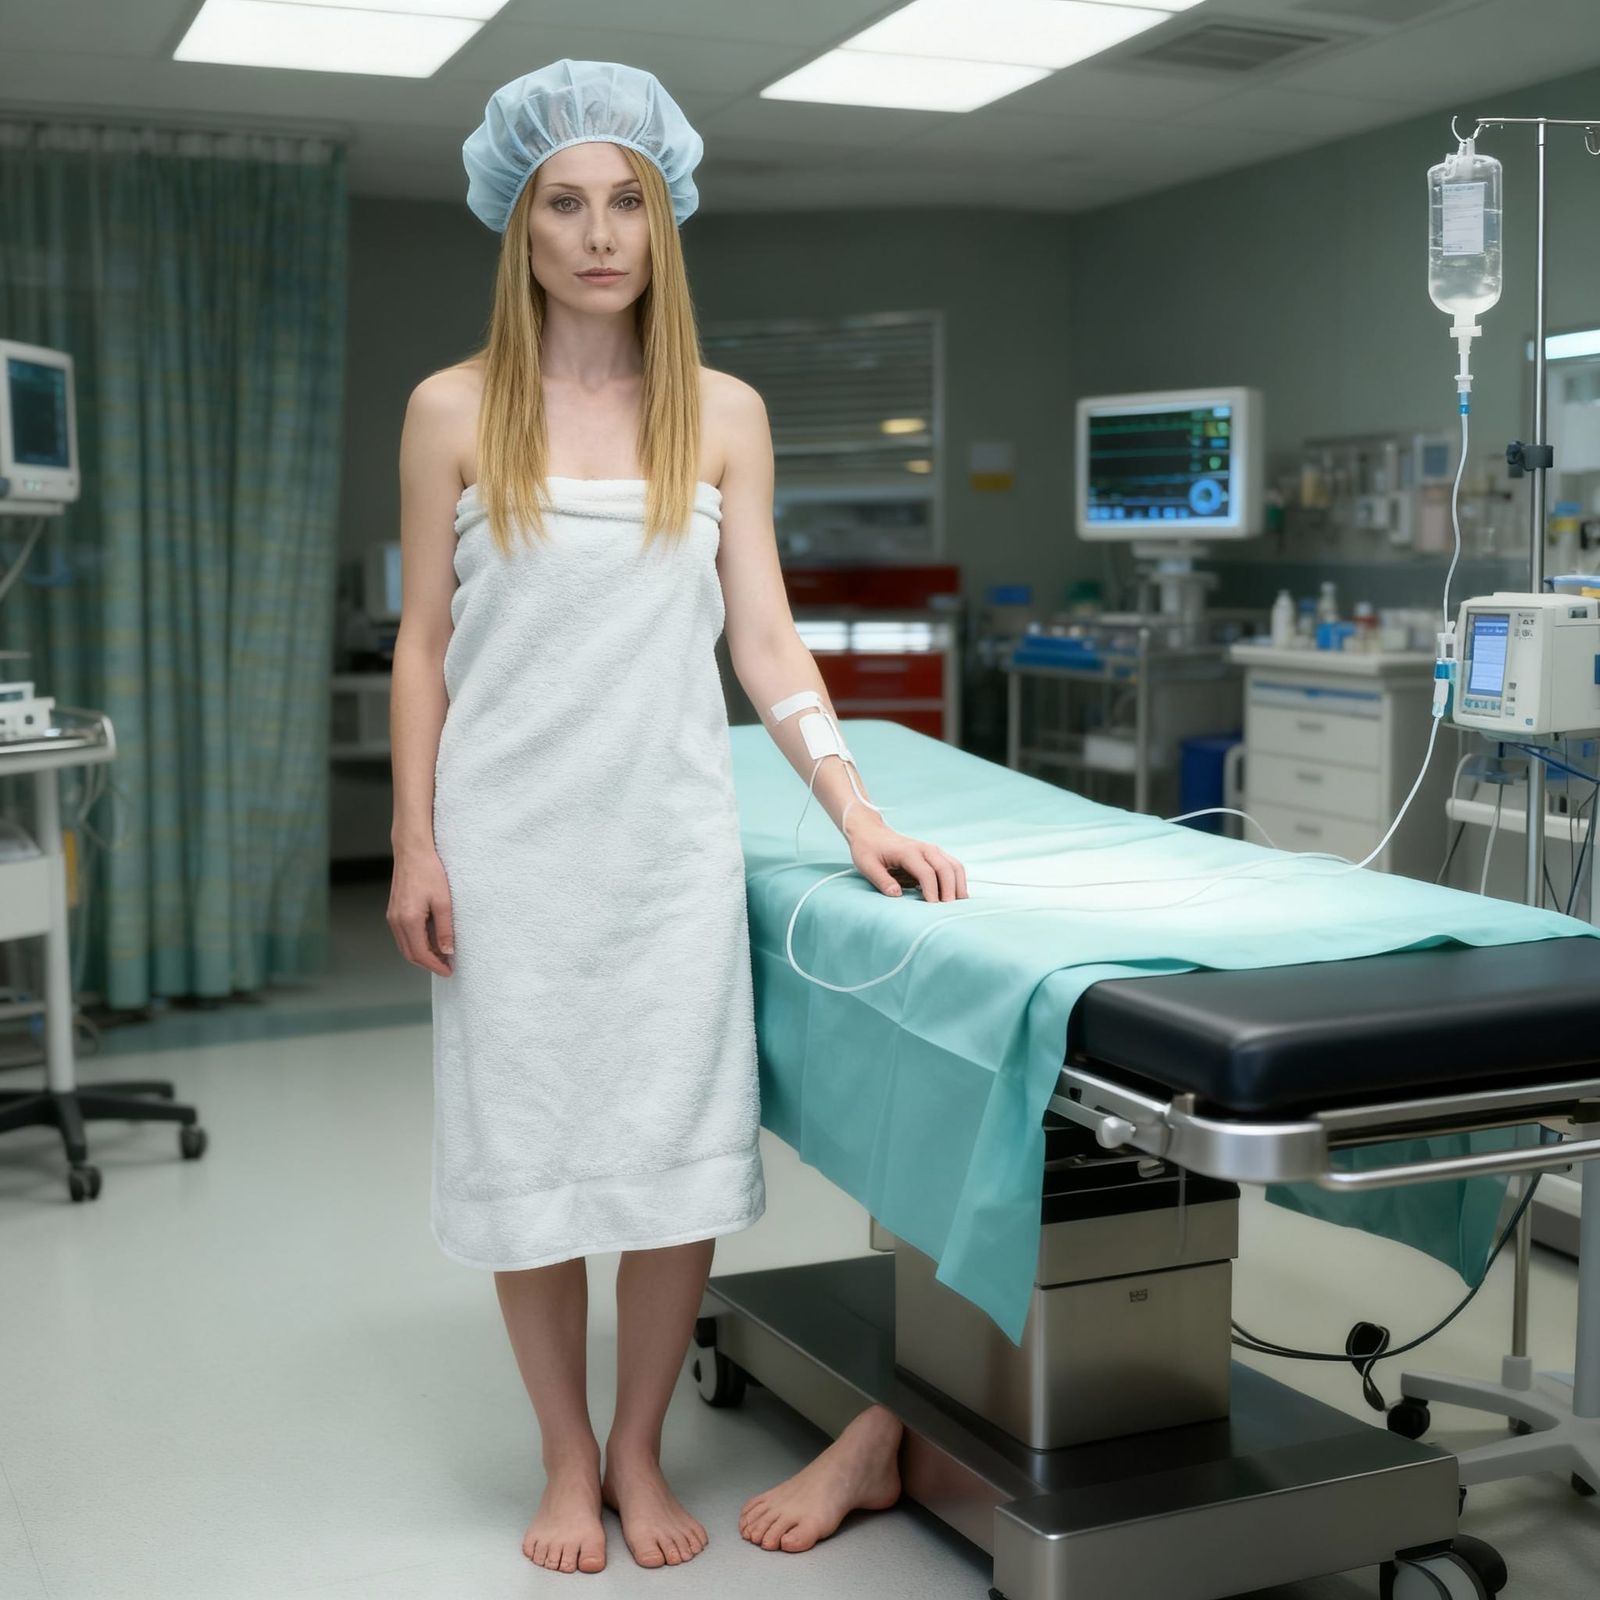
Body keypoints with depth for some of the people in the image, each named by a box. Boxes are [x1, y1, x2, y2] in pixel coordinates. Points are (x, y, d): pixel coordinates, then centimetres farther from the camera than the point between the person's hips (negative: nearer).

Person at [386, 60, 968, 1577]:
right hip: (511, 838, -1)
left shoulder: (724, 413, 6)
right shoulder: (453, 412, 2)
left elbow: (763, 639, 4)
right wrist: (415, 848, -3)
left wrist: (854, 811, -5)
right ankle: (566, 1461, 23)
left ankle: (640, 1453, 22)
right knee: (525, 1152, 5)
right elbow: (423, 642, 3)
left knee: (676, 1152, 2)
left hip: (671, 829, 1)